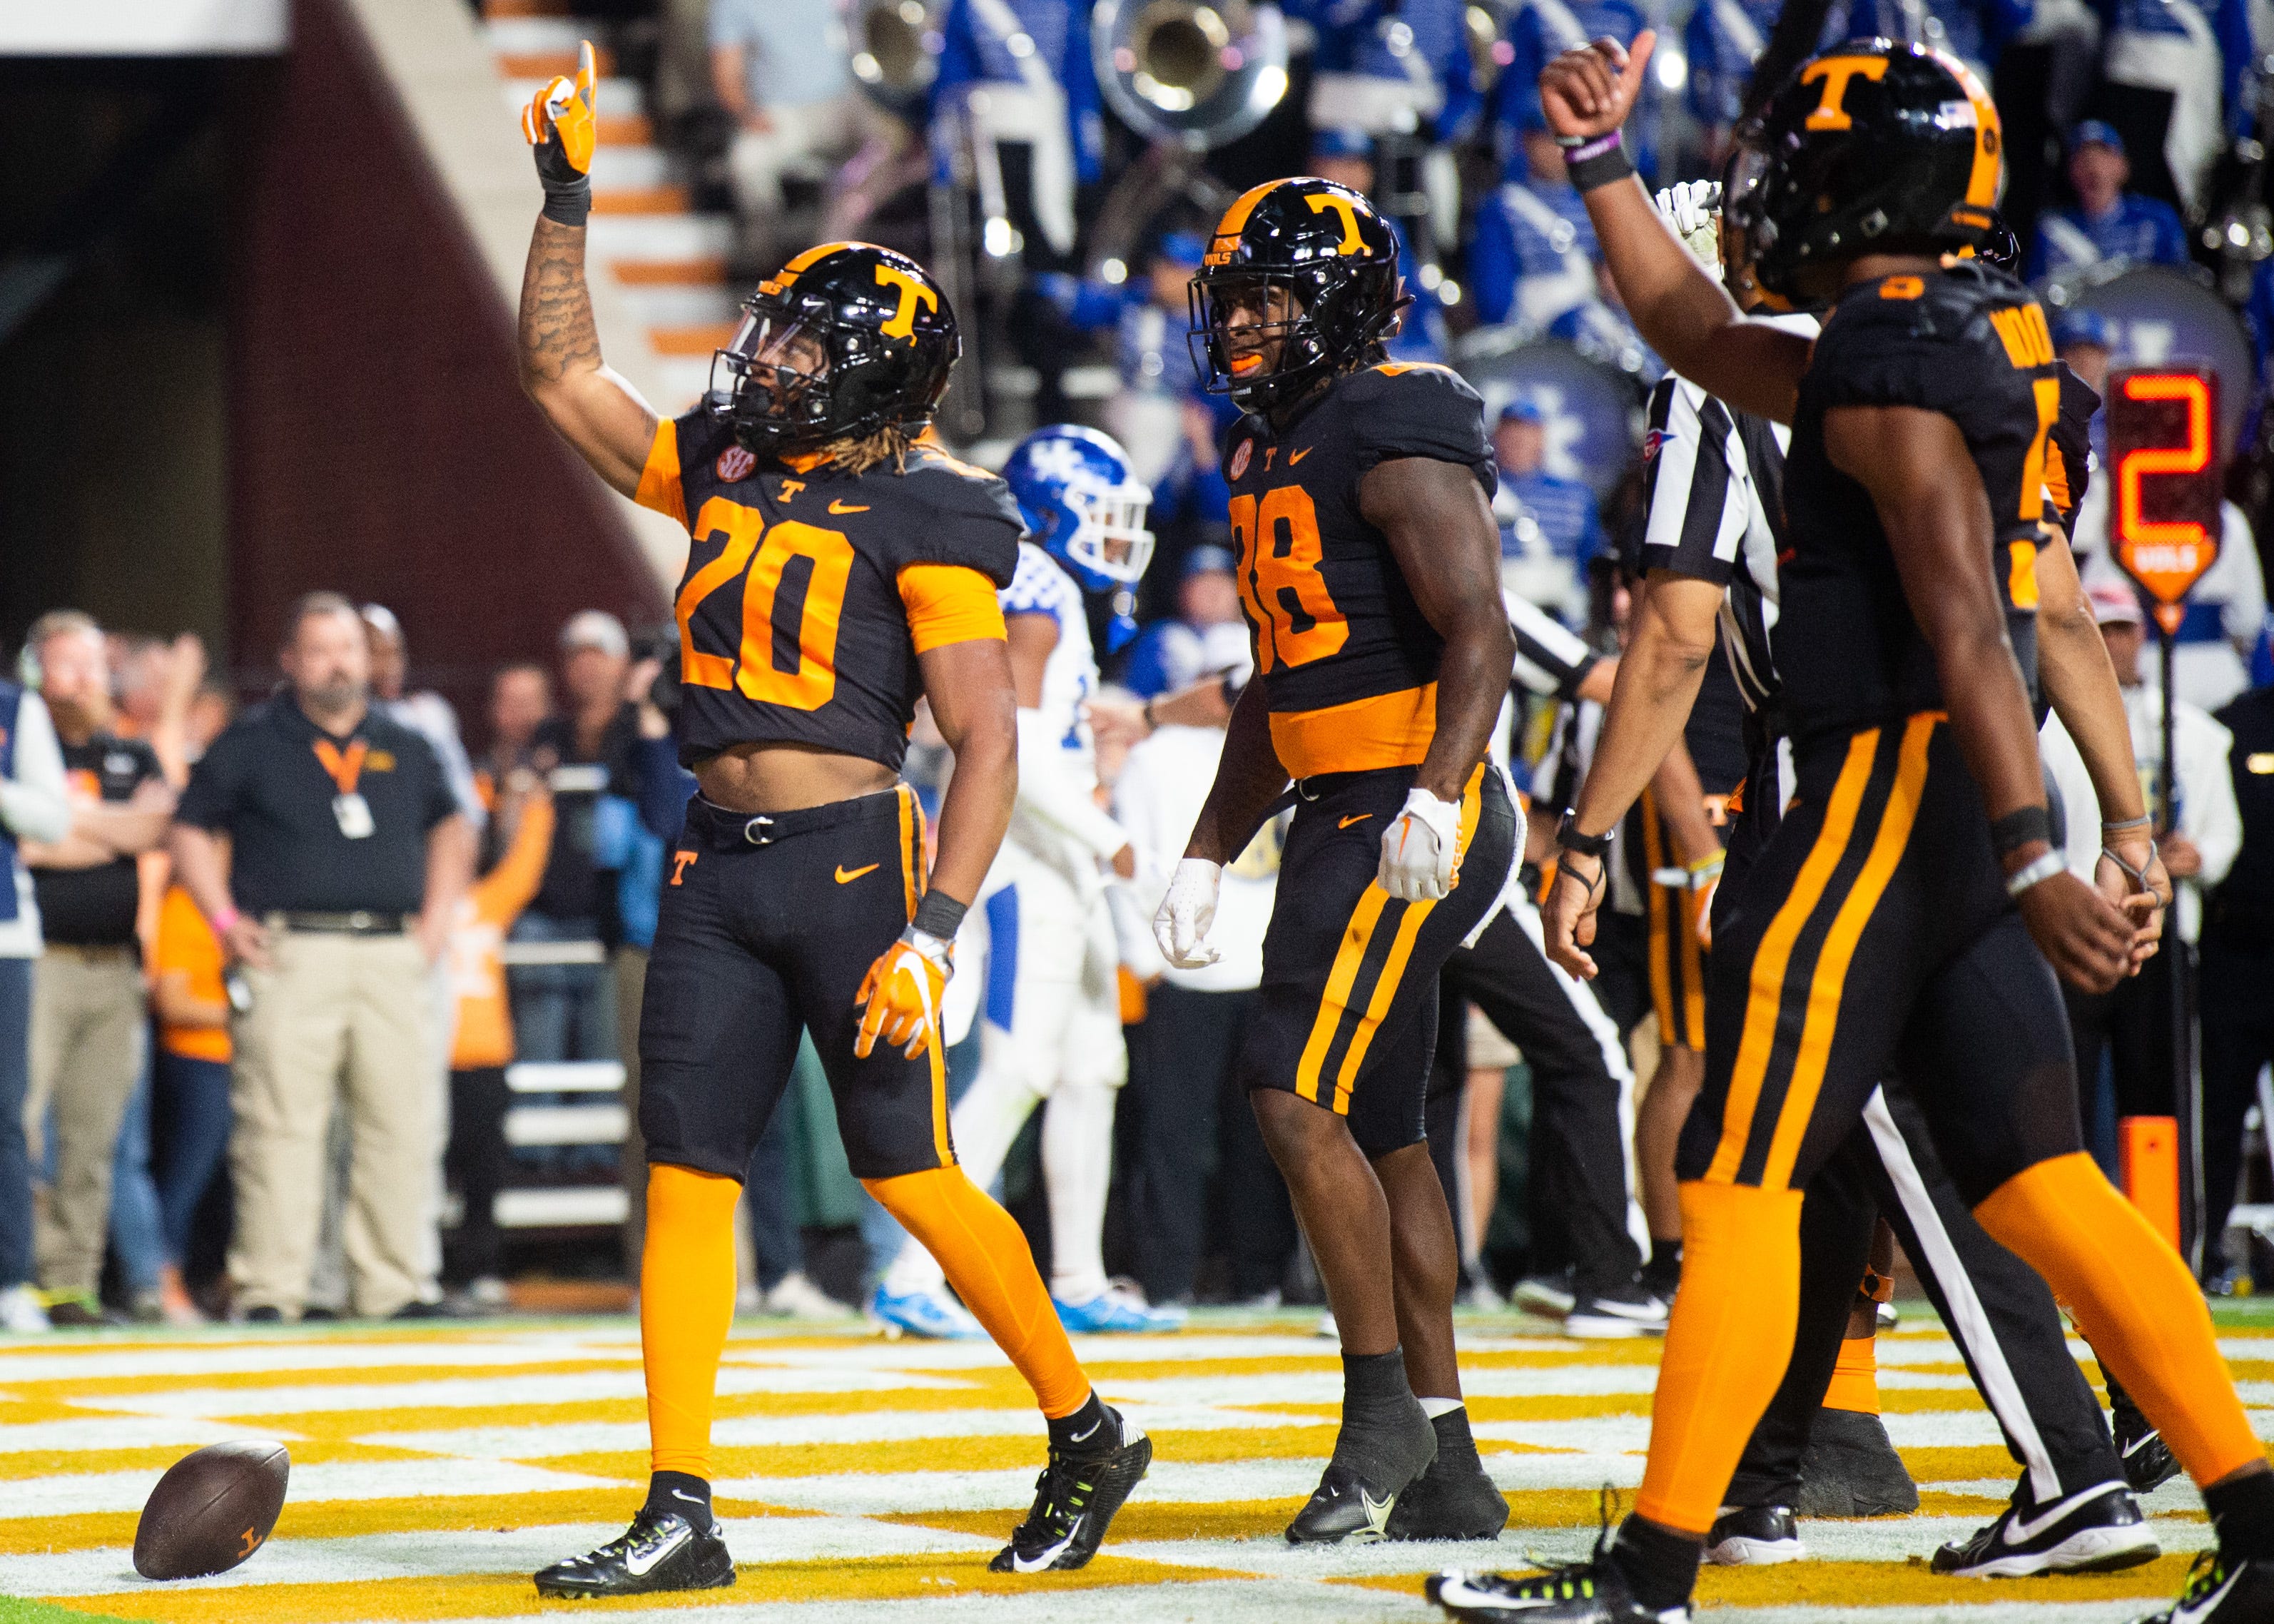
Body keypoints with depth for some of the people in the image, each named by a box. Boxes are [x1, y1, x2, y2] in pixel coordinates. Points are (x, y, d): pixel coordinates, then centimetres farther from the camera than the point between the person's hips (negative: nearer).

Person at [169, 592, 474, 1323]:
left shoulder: (403, 746, 15)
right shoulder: (252, 742, 5)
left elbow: (449, 825, 28)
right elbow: (191, 830, 8)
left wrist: (437, 917, 16)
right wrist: (223, 920, -3)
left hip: (392, 954, 4)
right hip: (291, 953, -4)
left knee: (401, 1124, 2)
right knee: (281, 1125, -7)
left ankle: (394, 1284, 8)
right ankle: (269, 1289, -5)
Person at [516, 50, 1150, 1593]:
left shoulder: (923, 522, -8)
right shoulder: (722, 472, 12)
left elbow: (990, 741, -12)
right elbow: (562, 370, 20)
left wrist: (935, 930, -21)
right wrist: (568, 190, 13)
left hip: (854, 857, -6)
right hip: (720, 869, 6)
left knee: (911, 1176, -4)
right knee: (686, 1174, 0)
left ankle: (1088, 1430, 15)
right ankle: (681, 1513, 2)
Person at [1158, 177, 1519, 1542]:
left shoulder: (1398, 439, -11)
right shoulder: (1276, 457, 18)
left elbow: (1481, 637, -19)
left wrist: (1435, 800, -31)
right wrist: (1208, 856, 26)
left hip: (1413, 818, -10)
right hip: (1336, 813, 10)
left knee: (1299, 1097, -17)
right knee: (1380, 1132, 10)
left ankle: (1384, 1410, -7)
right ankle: (1445, 1466, 14)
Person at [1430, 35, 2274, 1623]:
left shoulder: (1895, 371, -14)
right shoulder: (1956, 344, 16)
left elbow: (1968, 627, -23)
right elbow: (1700, 334, 31)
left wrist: (2035, 857, -29)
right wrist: (1602, 158, 29)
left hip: (1892, 789, -10)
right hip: (1973, 817, 10)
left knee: (1739, 1183, -5)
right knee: (2042, 1185, 8)